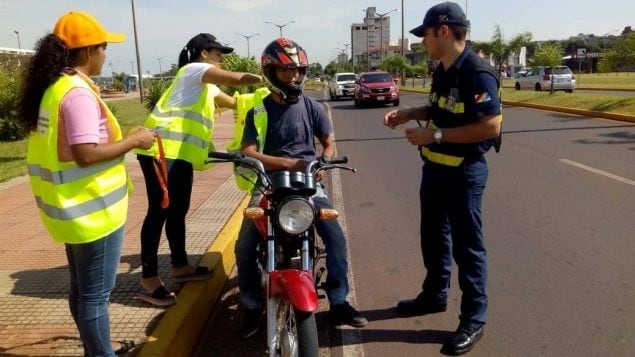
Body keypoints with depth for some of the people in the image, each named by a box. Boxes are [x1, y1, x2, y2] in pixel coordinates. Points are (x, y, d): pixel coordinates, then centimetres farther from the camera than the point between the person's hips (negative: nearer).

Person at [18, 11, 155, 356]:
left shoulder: (52, 86, 9)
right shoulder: (78, 93, -21)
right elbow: (86, 154, -27)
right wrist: (134, 140, -17)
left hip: (73, 209, 10)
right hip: (93, 211, -10)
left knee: (82, 288, 21)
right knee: (95, 294, 4)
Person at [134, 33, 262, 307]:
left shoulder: (207, 86, 26)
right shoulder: (194, 69, -3)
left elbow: (234, 102, 27)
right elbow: (235, 78, -14)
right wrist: (265, 78, -1)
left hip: (180, 153, 10)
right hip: (163, 150, -10)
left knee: (178, 211, 16)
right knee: (159, 211, -8)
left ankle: (180, 266, 29)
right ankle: (148, 280, -3)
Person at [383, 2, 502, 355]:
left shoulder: (478, 73, -21)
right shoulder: (443, 70, 8)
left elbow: (491, 127, -27)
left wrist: (435, 135, -25)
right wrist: (409, 113, 6)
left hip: (464, 173, -9)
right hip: (435, 167, 9)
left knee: (467, 246, 2)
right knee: (434, 236, 20)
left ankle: (474, 320, 17)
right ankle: (435, 295, 40)